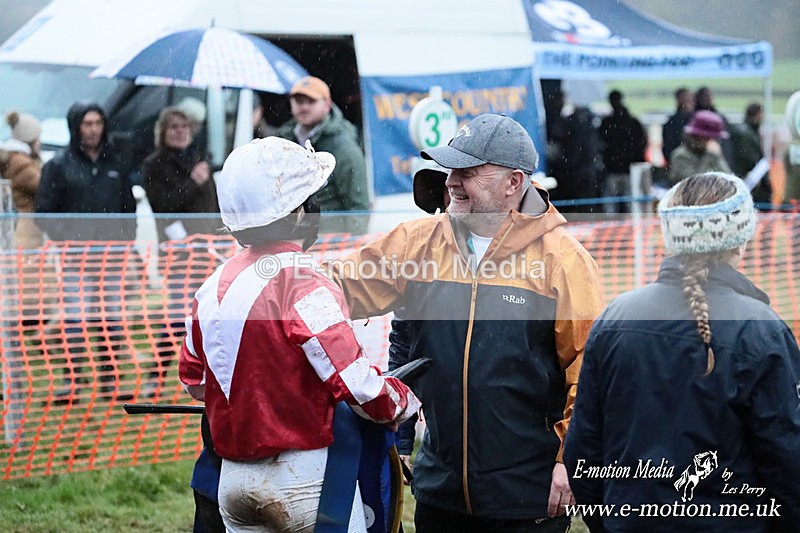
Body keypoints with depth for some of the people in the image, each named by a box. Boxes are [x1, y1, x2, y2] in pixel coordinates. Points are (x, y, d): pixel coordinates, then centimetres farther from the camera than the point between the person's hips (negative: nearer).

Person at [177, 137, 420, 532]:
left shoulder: (215, 285, 6)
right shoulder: (304, 285, -16)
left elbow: (193, 378, 18)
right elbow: (357, 385, -20)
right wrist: (404, 402, 0)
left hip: (233, 480, 7)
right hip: (304, 480, -7)